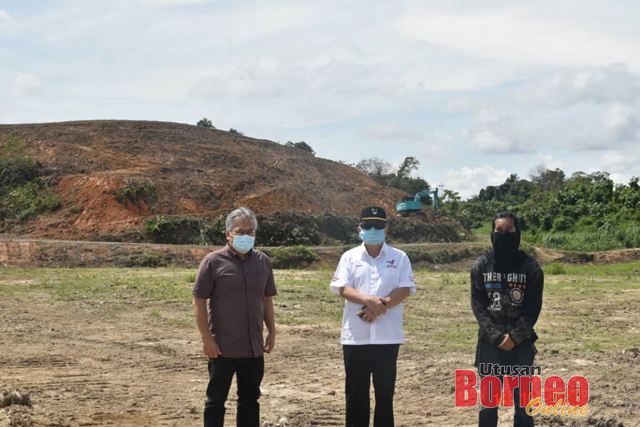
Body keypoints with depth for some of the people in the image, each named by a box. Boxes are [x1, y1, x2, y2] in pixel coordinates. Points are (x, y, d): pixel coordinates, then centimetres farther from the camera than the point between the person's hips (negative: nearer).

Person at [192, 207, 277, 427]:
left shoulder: (262, 261, 6)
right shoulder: (213, 261, -8)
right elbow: (199, 302, -8)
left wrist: (272, 333, 8)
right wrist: (206, 338, -13)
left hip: (254, 347, 5)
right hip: (223, 347, -5)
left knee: (250, 399, 14)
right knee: (216, 400, 5)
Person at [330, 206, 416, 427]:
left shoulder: (399, 257, 5)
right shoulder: (349, 257, 5)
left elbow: (405, 289, -3)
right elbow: (342, 288, -5)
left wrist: (381, 305, -17)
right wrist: (370, 300, -20)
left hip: (387, 335, 0)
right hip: (356, 335, 1)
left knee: (385, 390, 5)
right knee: (356, 390, 6)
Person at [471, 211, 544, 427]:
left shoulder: (530, 267, -1)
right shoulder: (481, 266, 1)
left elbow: (533, 308, -3)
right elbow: (478, 305, -2)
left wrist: (514, 337, -13)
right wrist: (496, 336, -12)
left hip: (521, 343, 0)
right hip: (490, 343, 1)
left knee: (523, 400, 6)